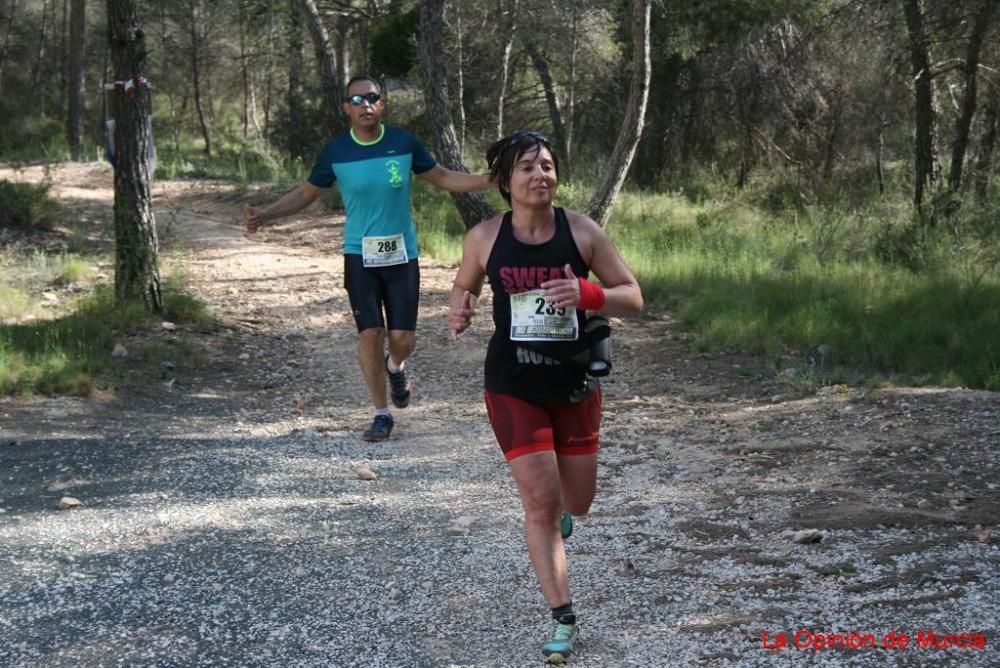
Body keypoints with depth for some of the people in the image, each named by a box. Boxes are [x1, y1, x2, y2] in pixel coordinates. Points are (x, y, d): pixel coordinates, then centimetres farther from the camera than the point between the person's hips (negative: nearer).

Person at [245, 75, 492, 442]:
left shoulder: (404, 142, -3)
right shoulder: (336, 150, -3)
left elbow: (442, 177, 11)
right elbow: (305, 194, 7)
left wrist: (488, 181, -2)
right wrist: (264, 215, -7)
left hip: (401, 254, 0)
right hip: (360, 256, 0)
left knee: (403, 336, -3)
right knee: (370, 333, -5)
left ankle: (395, 367, 35)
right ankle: (382, 414, 11)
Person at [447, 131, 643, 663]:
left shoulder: (582, 231, -8)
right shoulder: (485, 238, -7)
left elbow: (632, 297, -6)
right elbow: (463, 287, 11)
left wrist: (588, 294, -26)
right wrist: (459, 312, -12)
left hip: (574, 383, 2)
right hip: (513, 387, -1)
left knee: (576, 503, 13)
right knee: (540, 503, -8)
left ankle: (556, 513, 53)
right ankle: (562, 619, 4)